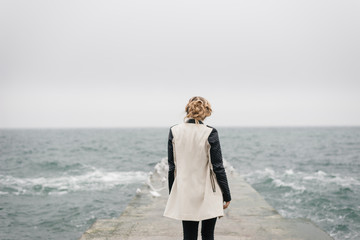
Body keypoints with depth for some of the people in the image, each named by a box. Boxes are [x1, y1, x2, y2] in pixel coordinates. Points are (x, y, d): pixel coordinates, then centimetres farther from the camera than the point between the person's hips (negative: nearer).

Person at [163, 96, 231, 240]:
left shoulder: (174, 132, -2)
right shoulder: (210, 133, -11)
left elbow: (172, 167, 3)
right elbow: (218, 167, -7)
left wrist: (172, 195, 13)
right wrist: (226, 195, 2)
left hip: (184, 195, 2)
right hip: (208, 195, -2)